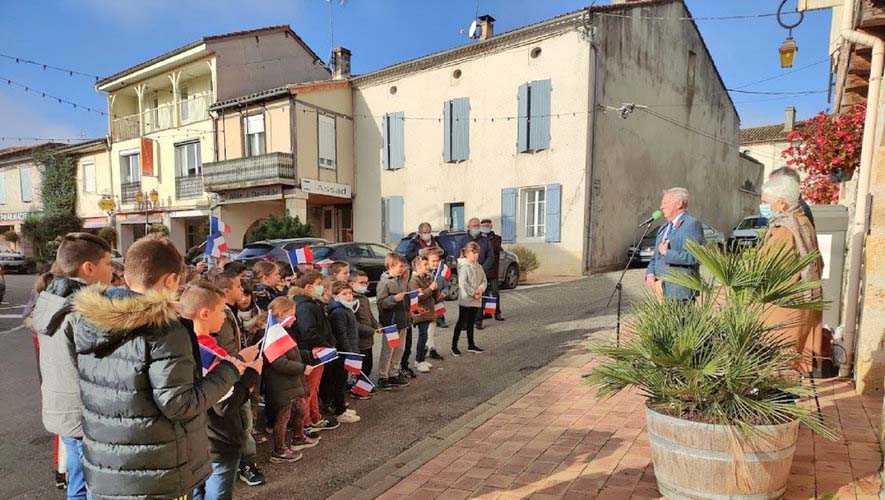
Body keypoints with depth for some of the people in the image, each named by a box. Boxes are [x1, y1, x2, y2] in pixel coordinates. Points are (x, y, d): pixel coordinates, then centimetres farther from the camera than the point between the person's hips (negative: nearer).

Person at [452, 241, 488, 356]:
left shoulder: (478, 267, 10)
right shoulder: (464, 267, -14)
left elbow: (484, 280, 11)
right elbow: (462, 283, -21)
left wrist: (481, 289, -10)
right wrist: (473, 293, -19)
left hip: (476, 300, 7)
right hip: (465, 299, -7)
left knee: (471, 323, 16)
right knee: (461, 322, -1)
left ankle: (471, 345, 25)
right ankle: (454, 346, 8)